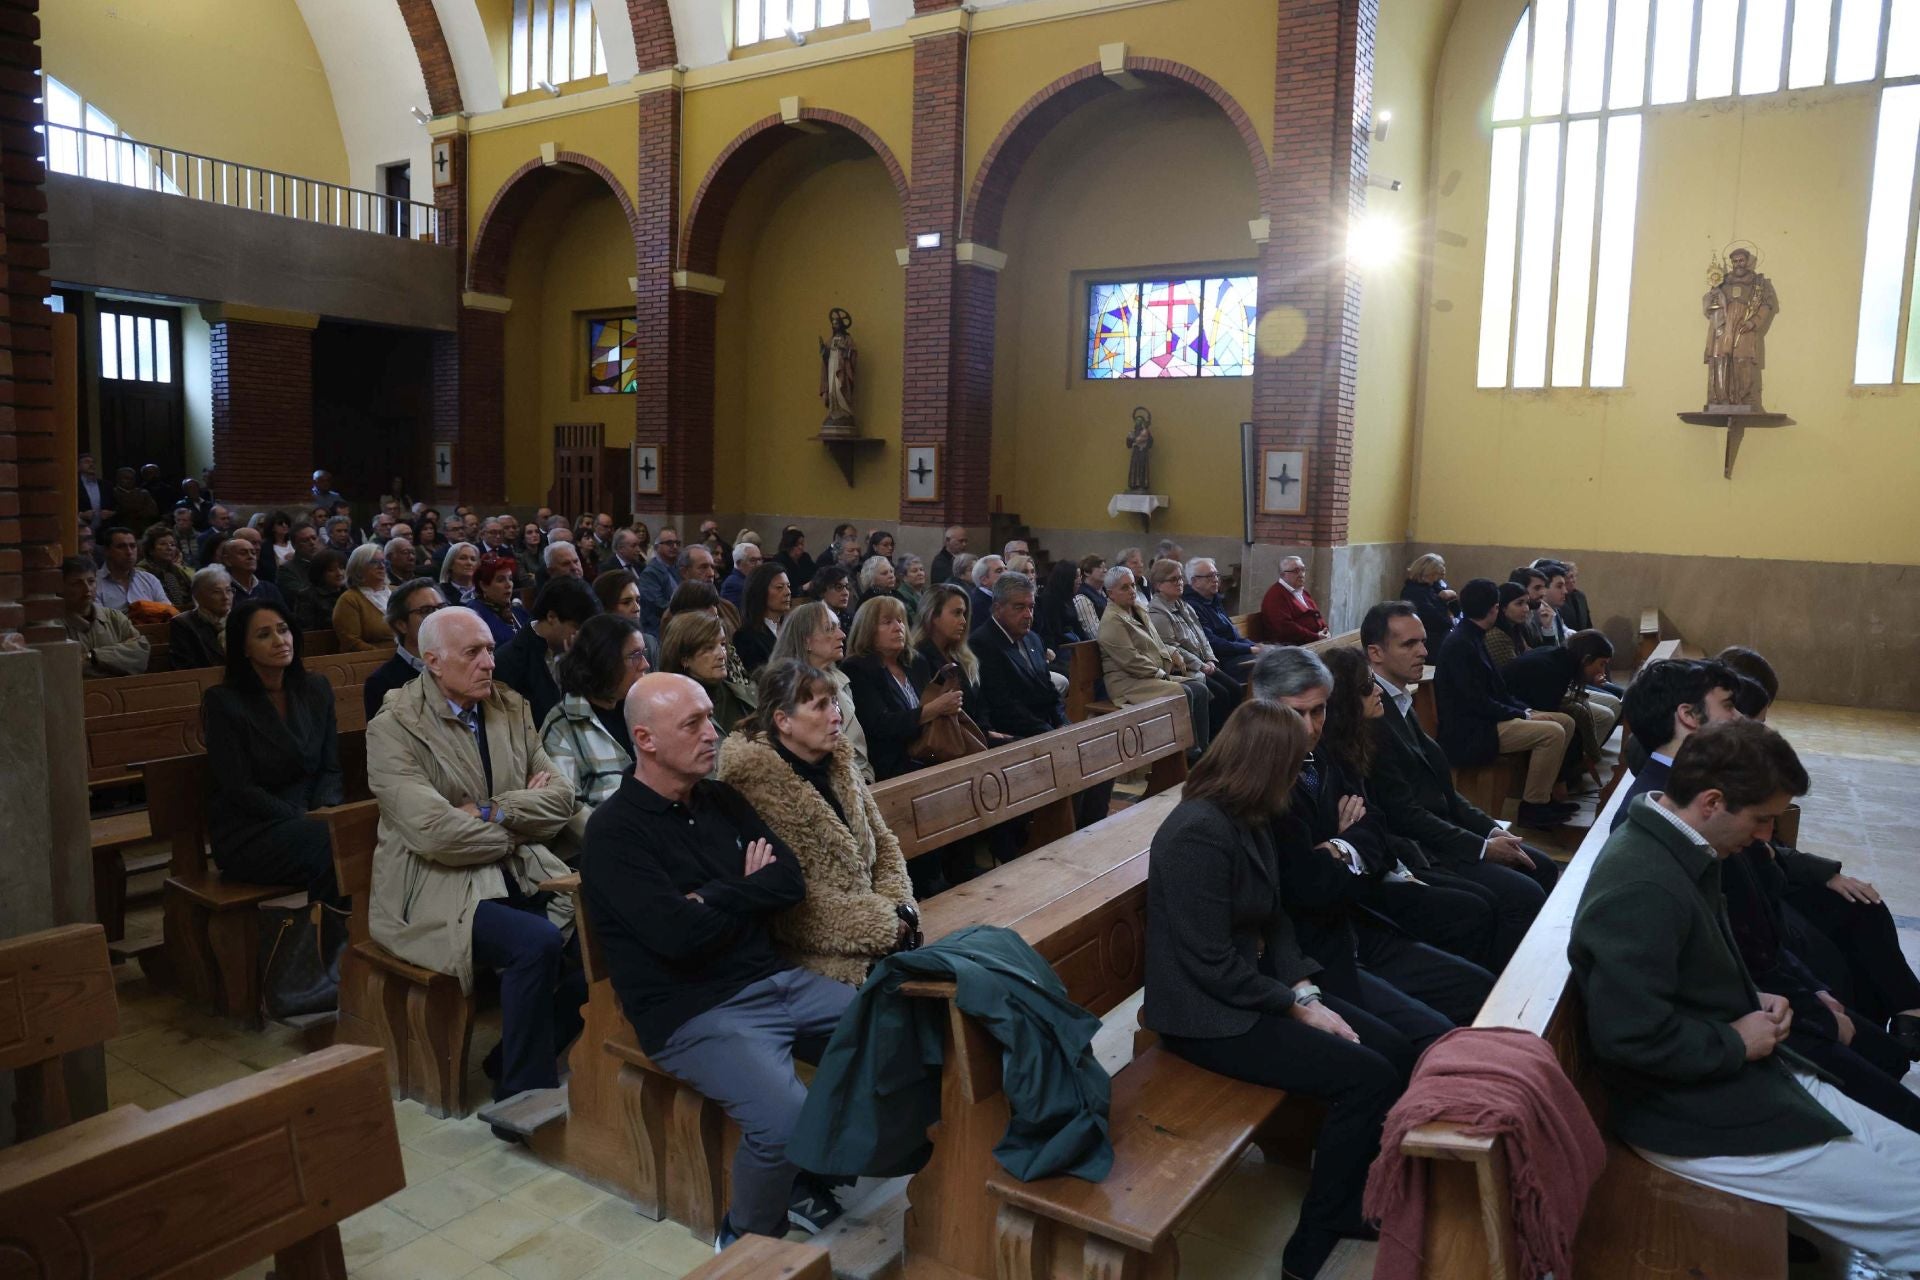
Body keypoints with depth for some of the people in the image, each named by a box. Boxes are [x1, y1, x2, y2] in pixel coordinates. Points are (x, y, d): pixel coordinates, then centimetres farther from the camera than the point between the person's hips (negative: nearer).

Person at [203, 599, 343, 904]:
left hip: (308, 817, 5)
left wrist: (325, 808, -11)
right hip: (246, 834, -5)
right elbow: (240, 789, -10)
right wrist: (305, 820, -17)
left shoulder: (316, 689, 9)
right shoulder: (223, 702, -5)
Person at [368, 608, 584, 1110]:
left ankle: (513, 1063, 4)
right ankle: (522, 1095, -11)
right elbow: (434, 832, -19)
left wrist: (491, 812, -10)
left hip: (521, 876, 6)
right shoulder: (392, 729, -6)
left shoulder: (511, 709, 11)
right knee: (537, 942, -30)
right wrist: (519, 826, -6)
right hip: (438, 889, -6)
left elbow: (560, 797, 5)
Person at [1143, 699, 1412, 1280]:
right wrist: (1297, 1006, -14)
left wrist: (1306, 989, -6)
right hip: (1209, 1014, -9)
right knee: (1367, 1077, -14)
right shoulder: (1198, 834, -26)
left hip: (1254, 985, 9)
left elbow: (1274, 919, 9)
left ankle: (1354, 1193, 20)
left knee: (1396, 1052, 1)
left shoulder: (1247, 820, 4)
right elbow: (1214, 967, -24)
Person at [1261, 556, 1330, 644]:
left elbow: (1317, 617, 27)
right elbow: (1285, 627, -20)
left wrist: (1325, 632, 5)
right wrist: (1315, 637, -17)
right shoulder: (1276, 595, -9)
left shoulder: (1302, 591, 21)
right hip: (1291, 646, -9)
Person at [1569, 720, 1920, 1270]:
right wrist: (1735, 1042, -17)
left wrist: (1754, 1001, 2)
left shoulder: (1679, 850, 4)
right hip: (1693, 1117, -10)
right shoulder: (1641, 889, -29)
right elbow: (1630, 1035, -32)